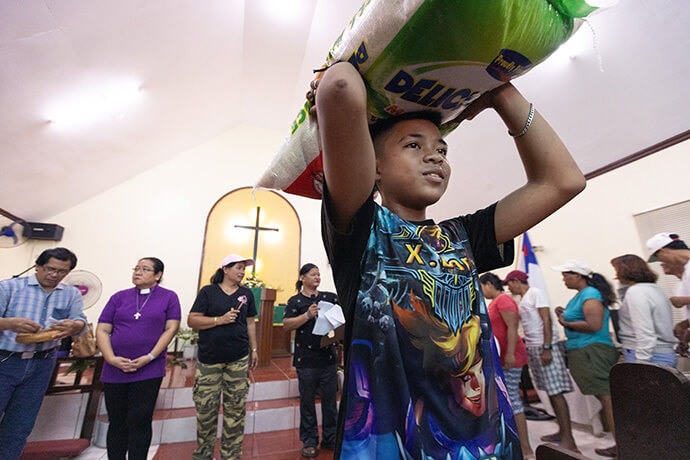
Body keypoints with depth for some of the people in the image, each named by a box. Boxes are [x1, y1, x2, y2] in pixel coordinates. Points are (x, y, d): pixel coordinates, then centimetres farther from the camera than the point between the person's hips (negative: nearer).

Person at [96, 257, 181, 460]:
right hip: (115, 370, 3)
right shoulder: (119, 297, 9)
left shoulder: (168, 297, 1)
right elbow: (102, 330, 5)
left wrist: (149, 357, -13)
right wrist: (112, 359, -8)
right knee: (117, 422, 13)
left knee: (139, 421, 1)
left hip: (149, 371, -3)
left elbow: (171, 329, -5)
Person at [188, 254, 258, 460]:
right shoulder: (208, 291, 0)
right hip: (209, 358, -2)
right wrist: (220, 320, -15)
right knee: (205, 406, 6)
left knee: (236, 408, 6)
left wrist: (254, 349, 12)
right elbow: (192, 320, -4)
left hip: (238, 359, 2)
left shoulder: (246, 293, 9)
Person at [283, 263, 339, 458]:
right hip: (306, 360, -2)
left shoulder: (329, 297, 7)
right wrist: (307, 315, -19)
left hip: (328, 357, 3)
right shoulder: (295, 301, 0)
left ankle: (330, 438, 31)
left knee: (330, 399, 12)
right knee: (307, 400, 11)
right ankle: (309, 441, 29)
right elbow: (286, 325, -9)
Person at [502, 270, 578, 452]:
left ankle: (569, 440, -2)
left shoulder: (536, 293, -9)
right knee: (550, 391, 12)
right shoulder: (523, 299, 17)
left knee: (556, 391, -7)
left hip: (546, 347, -9)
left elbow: (546, 320, -16)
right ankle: (562, 432, 21)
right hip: (533, 348, 9)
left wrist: (546, 348, -20)